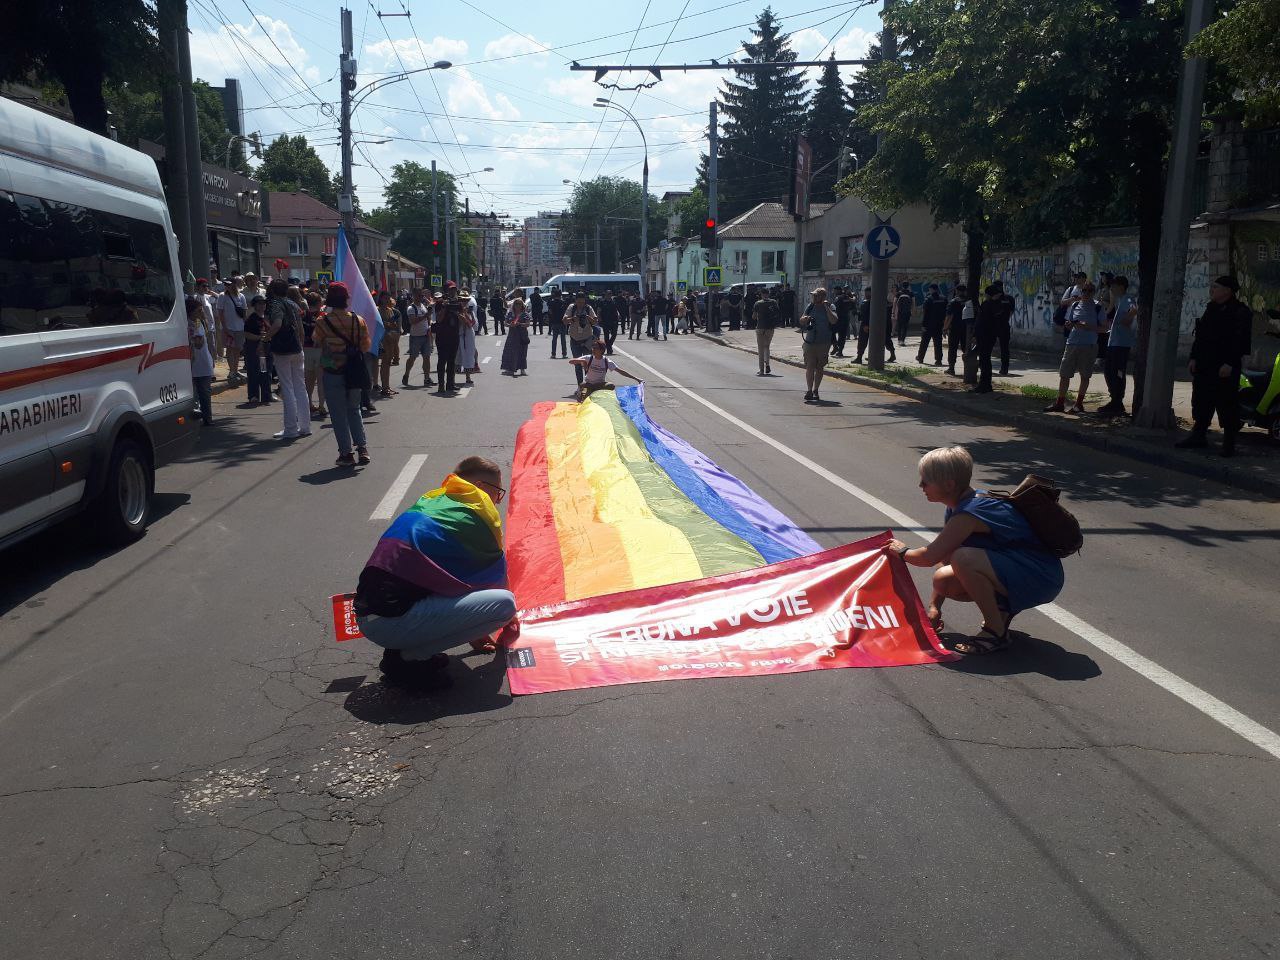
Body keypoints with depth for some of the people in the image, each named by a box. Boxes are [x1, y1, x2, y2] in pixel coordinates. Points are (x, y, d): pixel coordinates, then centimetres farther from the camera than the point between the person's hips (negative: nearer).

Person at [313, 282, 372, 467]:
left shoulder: (322, 322, -13)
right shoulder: (358, 321, -6)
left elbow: (318, 343, -1)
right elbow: (366, 346, 2)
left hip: (332, 373, -3)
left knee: (338, 414, 6)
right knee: (354, 410, 18)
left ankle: (346, 453, 7)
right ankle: (362, 448, 8)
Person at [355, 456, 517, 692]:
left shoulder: (432, 502, 23)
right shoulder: (475, 513, -1)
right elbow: (496, 576, 12)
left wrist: (471, 633, 37)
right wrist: (509, 621, 31)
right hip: (393, 621, -9)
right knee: (505, 603, -9)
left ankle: (400, 649, 13)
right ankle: (408, 658, -4)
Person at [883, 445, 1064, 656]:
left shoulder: (969, 514, -25)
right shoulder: (960, 505, 5)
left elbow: (928, 557, -20)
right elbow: (943, 557, 9)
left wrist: (902, 551, 1)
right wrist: (934, 606, 9)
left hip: (1041, 579, -9)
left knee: (963, 559, -31)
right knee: (943, 580, -3)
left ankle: (996, 632, -15)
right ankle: (1002, 607, 13)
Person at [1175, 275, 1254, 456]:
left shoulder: (1240, 312, -8)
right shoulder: (1211, 309, 15)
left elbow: (1241, 341, -14)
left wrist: (1230, 364, -20)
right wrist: (1193, 358, 9)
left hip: (1225, 368, -7)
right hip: (1204, 366, 7)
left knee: (1227, 404, -2)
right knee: (1201, 400, 11)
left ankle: (1229, 442, 5)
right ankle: (1198, 435, 21)